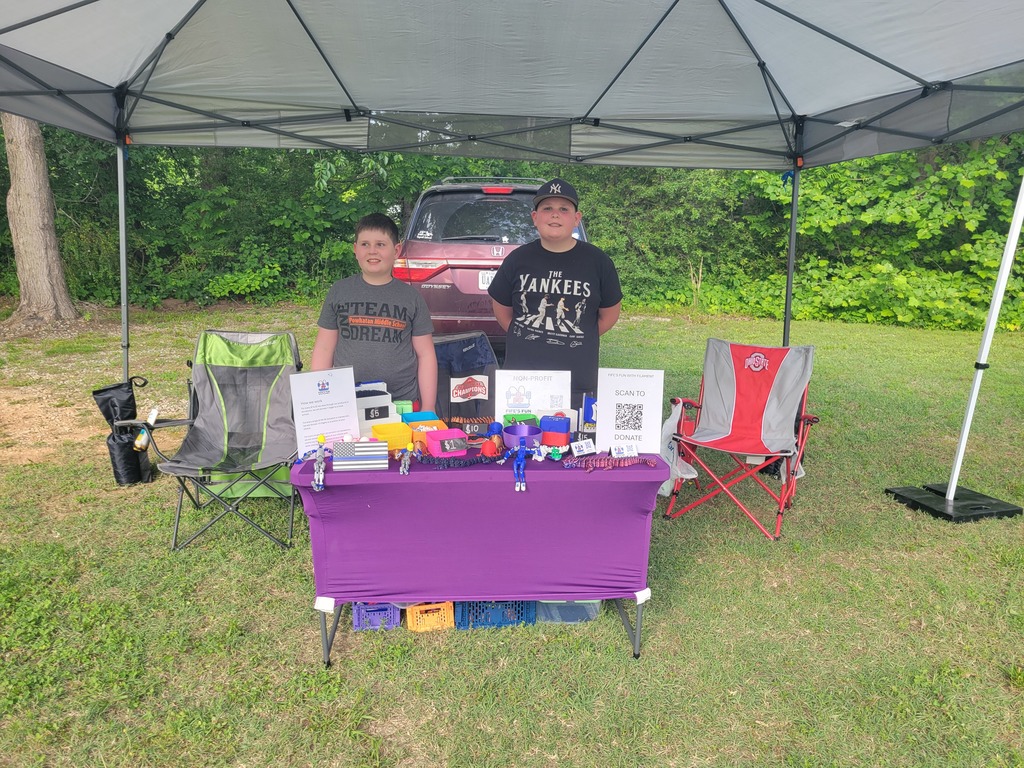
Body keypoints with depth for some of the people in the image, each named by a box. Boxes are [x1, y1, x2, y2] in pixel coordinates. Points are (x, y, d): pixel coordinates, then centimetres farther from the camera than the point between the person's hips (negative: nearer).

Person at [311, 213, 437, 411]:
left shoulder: (411, 297, 3)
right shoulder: (339, 292, 6)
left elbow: (425, 354, 4)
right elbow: (324, 349, 8)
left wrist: (428, 409, 0)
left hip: (403, 402, 0)